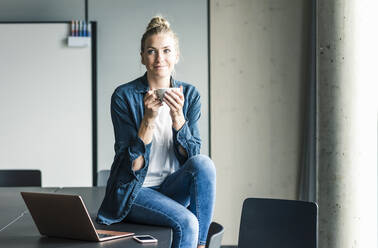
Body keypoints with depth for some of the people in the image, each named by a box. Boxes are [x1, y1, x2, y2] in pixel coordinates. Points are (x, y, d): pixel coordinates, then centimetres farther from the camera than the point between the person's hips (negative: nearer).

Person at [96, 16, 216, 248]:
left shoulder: (189, 95, 3)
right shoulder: (124, 96, -8)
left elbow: (192, 156, -5)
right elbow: (132, 165, -12)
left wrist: (177, 116, -20)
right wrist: (148, 118, -24)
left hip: (174, 189, 4)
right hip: (135, 191, -4)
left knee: (204, 163, -28)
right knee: (186, 222, -31)